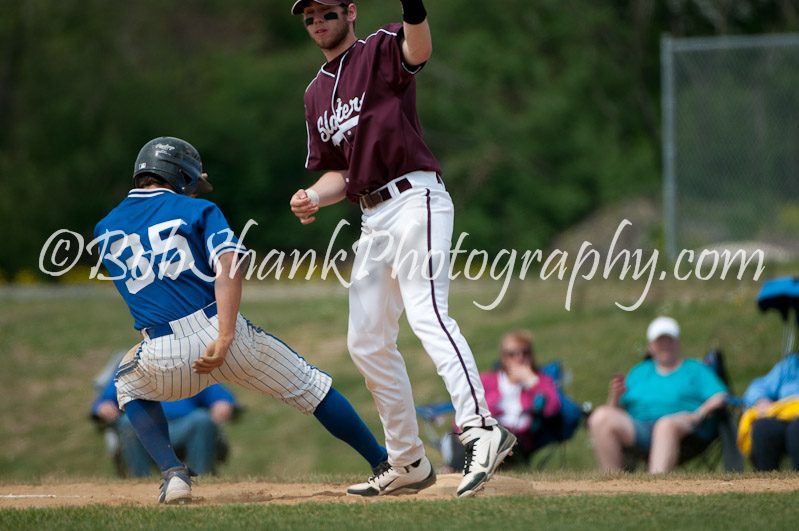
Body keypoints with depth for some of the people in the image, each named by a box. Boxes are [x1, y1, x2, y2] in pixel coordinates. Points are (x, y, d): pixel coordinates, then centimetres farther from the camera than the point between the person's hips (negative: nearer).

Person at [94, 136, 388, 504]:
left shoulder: (106, 229, 16)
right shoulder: (197, 210, 7)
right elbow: (228, 268, -10)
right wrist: (224, 339, -17)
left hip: (164, 359, 1)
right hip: (219, 331, -1)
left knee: (130, 386, 34)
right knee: (310, 387, 16)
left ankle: (173, 474, 13)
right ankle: (385, 464, 18)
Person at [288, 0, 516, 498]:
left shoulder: (382, 49, 0)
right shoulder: (317, 94, 22)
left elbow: (419, 48, -25)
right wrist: (312, 198, -1)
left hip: (416, 199, -9)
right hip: (374, 219, 9)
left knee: (427, 311, -27)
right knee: (366, 341, 10)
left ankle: (481, 427, -39)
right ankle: (409, 463, 19)